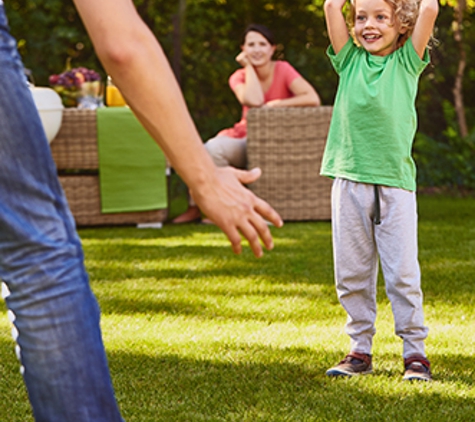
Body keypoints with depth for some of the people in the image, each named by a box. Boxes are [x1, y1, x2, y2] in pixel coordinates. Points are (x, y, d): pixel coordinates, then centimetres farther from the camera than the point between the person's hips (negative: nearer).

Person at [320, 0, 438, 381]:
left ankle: (415, 351, 8)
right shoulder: (350, 61, 10)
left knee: (403, 273, -1)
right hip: (350, 181, 2)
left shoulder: (407, 62, 6)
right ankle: (360, 350, 17)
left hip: (395, 182, -2)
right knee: (352, 273, 7)